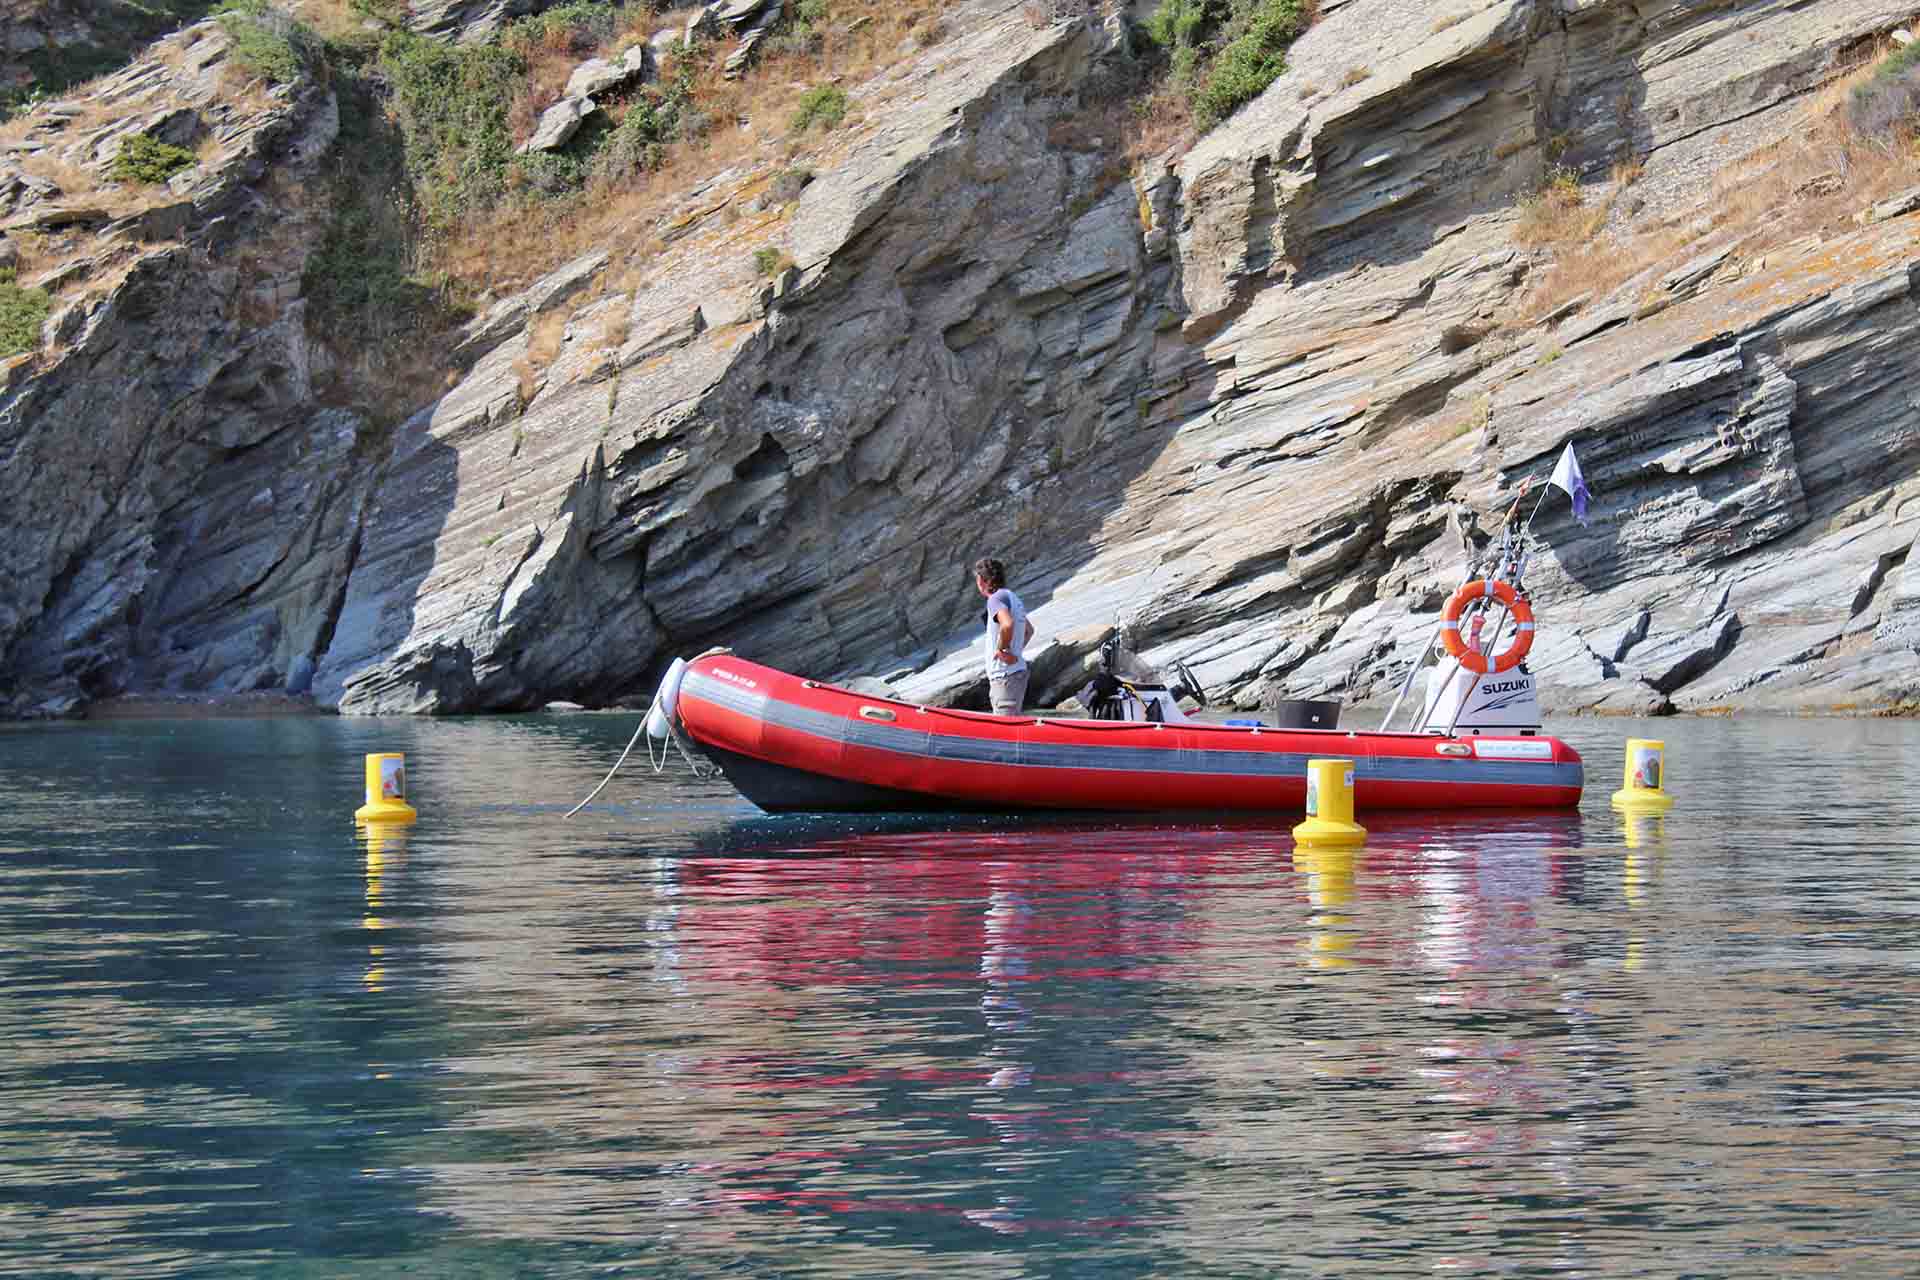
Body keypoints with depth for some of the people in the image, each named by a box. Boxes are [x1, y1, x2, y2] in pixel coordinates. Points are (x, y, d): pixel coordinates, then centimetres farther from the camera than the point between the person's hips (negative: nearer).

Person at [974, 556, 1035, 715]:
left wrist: (1002, 649, -19)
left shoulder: (996, 598, -13)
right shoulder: (1013, 597, 17)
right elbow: (1029, 630, 33)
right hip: (1018, 670, 10)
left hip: (1005, 675, -10)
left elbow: (1007, 624, -33)